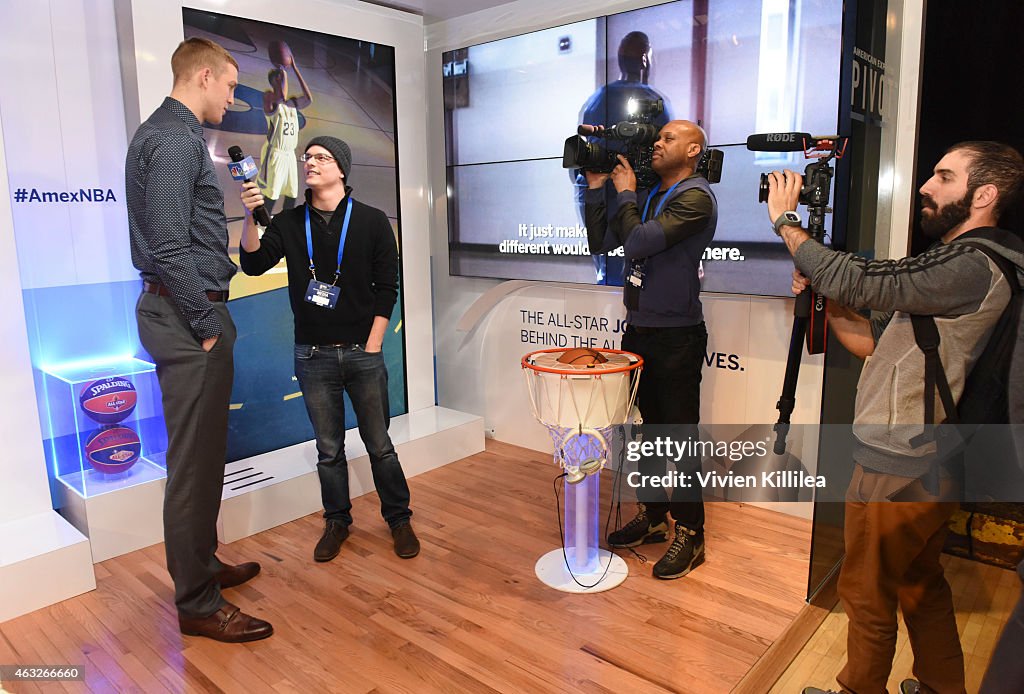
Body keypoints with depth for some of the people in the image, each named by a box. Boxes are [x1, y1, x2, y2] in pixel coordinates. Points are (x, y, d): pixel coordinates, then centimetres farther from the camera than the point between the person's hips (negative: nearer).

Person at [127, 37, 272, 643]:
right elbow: (168, 248, -22)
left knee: (202, 454, 18)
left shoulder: (168, 133, 20)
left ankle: (202, 566, 34)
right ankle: (198, 605, 9)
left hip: (183, 312, 11)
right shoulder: (177, 139, -13)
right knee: (196, 462, -3)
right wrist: (207, 326, -17)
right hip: (187, 316, -11)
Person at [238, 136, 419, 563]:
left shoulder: (372, 221, 0)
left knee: (379, 444, 6)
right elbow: (254, 264, -5)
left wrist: (371, 347, -6)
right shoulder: (289, 223, 7)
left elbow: (386, 289, -1)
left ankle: (399, 518, 23)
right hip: (312, 355, 2)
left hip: (362, 352, -2)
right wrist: (250, 218, -20)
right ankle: (337, 521, 28)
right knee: (328, 449, 11)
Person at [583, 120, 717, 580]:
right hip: (639, 331, 8)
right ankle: (652, 516, 30)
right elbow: (600, 243, 11)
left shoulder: (695, 197, -11)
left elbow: (638, 242, -21)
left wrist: (624, 192, -7)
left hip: (677, 337, -8)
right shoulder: (648, 196, 14)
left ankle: (689, 534, 12)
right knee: (651, 428, 16)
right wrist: (596, 187, 6)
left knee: (681, 435, 0)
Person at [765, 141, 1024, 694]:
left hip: (899, 470, -10)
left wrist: (785, 221, -14)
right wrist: (822, 292, -1)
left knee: (867, 591, 7)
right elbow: (873, 342, 12)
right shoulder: (958, 265, 14)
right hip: (928, 464, 10)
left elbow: (857, 281, -27)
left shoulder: (972, 267, -20)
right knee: (919, 583, 24)